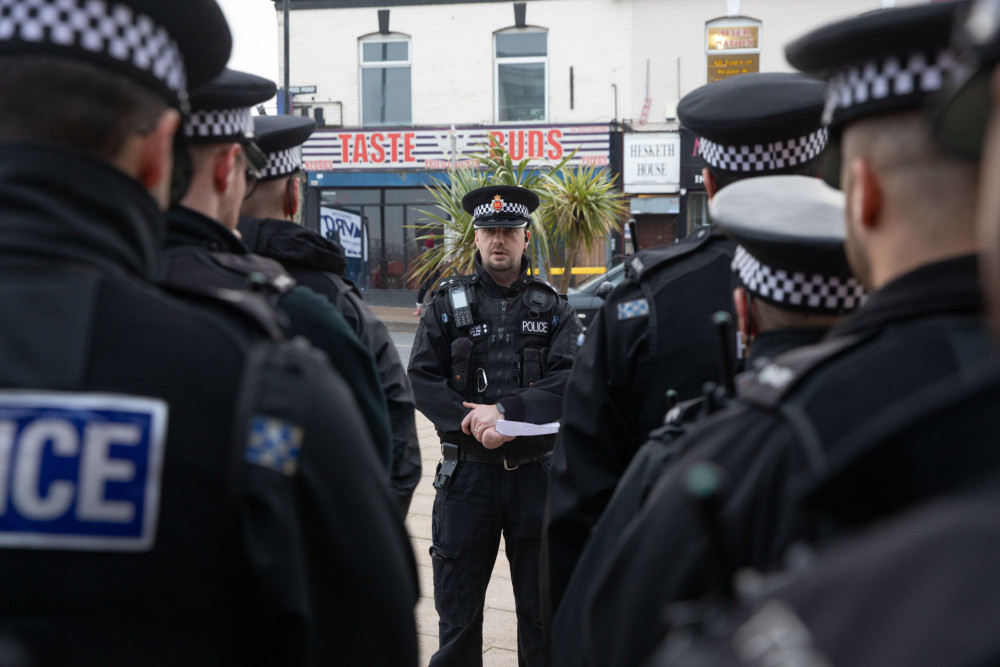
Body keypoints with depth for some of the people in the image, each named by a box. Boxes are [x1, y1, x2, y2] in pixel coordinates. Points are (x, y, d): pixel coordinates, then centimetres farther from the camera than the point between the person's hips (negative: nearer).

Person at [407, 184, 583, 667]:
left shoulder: (553, 309, 6)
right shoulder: (448, 304, 5)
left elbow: (570, 382, -8)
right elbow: (422, 379, -4)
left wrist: (505, 411, -21)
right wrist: (478, 424, -17)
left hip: (536, 470, 1)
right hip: (467, 471, 0)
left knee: (543, 607, 10)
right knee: (458, 608, 7)